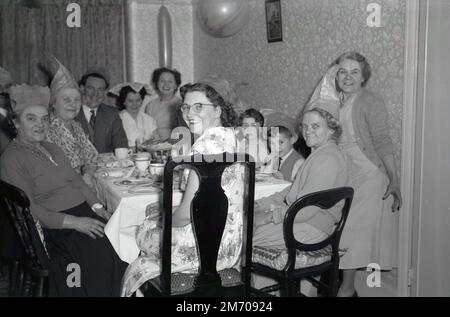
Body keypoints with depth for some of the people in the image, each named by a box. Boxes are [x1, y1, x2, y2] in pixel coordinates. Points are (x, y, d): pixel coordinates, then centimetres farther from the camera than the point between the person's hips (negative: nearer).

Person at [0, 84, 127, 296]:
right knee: (103, 256, -26)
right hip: (55, 228, -7)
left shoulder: (52, 149, 20)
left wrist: (96, 205, 4)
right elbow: (27, 209, -12)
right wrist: (73, 222, -19)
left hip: (84, 214, 7)